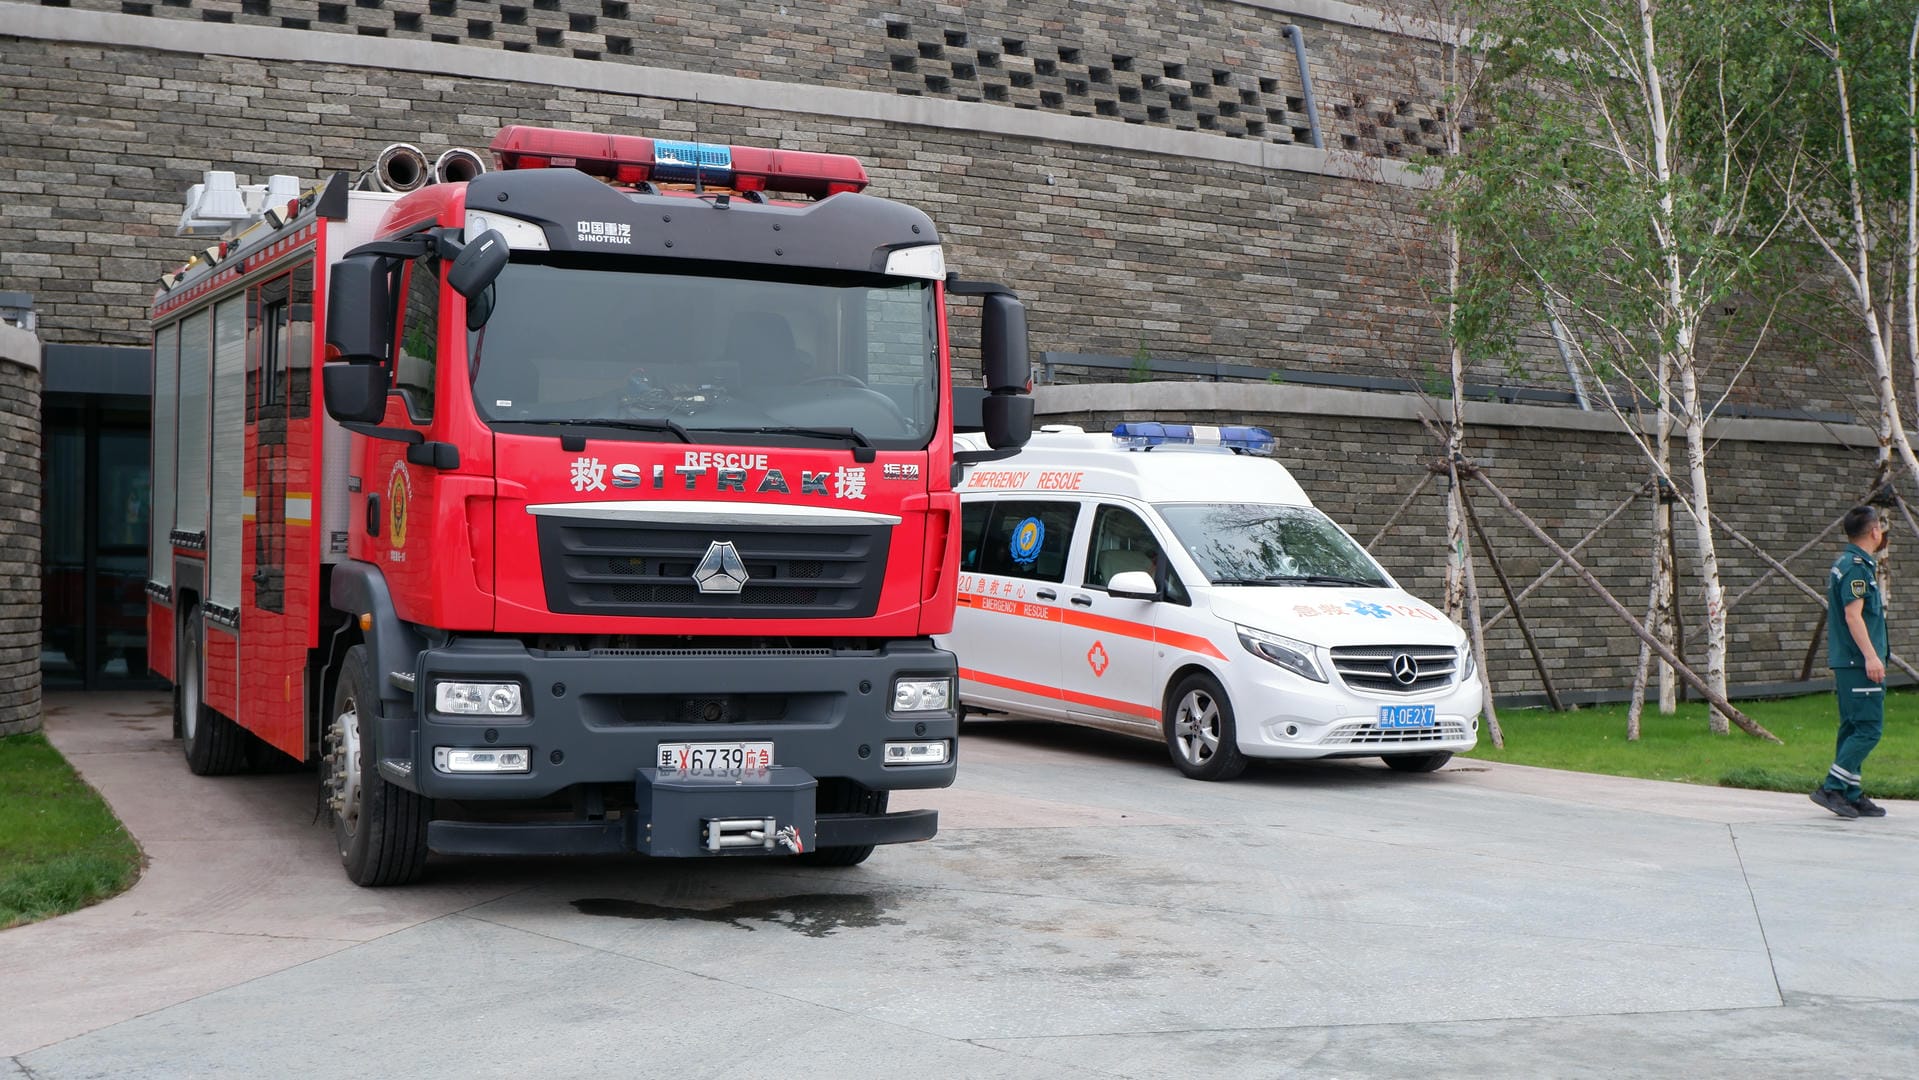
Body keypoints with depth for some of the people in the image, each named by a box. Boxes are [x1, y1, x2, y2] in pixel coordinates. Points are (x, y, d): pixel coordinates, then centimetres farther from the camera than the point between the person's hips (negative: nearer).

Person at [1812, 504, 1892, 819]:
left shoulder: (1844, 563, 18)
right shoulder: (1857, 566, -13)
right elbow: (1853, 615, -20)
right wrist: (1871, 656, -23)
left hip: (1845, 661, 10)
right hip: (1859, 662, -10)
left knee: (1853, 728, 11)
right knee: (1869, 728, -10)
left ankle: (1851, 795, 13)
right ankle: (1832, 788, -12)